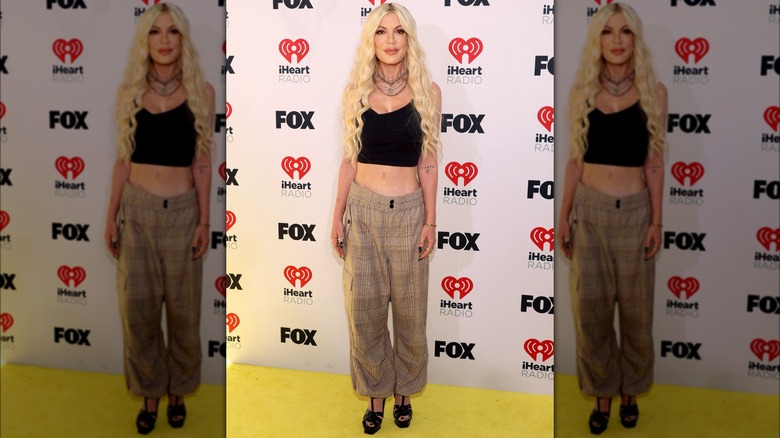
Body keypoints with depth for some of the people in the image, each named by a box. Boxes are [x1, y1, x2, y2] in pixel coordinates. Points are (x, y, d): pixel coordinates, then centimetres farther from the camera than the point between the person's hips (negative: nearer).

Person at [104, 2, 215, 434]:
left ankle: (178, 391, 27)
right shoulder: (129, 91, 3)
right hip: (136, 209, 2)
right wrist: (111, 215, 5)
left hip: (182, 211, -1)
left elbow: (201, 162, -2)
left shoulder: (200, 91, -2)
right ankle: (149, 393, 25)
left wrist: (204, 220, -4)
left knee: (182, 309, 9)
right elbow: (123, 159, 7)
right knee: (138, 307, 7)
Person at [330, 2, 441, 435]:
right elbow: (349, 159, 6)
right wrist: (338, 216, 4)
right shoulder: (356, 92, 2)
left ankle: (404, 391, 29)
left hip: (408, 211, -1)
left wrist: (430, 220, -4)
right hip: (362, 209, 2)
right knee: (364, 307, 8)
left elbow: (427, 162, -1)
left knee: (408, 309, 9)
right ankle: (376, 393, 26)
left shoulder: (427, 92, -2)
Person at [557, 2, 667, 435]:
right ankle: (602, 393, 24)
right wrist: (563, 215, 3)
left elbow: (654, 162, -1)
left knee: (634, 309, 9)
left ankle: (630, 391, 29)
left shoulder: (653, 92, -2)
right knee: (591, 308, 6)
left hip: (635, 211, -1)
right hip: (589, 209, 1)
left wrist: (656, 220, -5)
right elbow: (575, 159, 5)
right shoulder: (581, 91, 2)